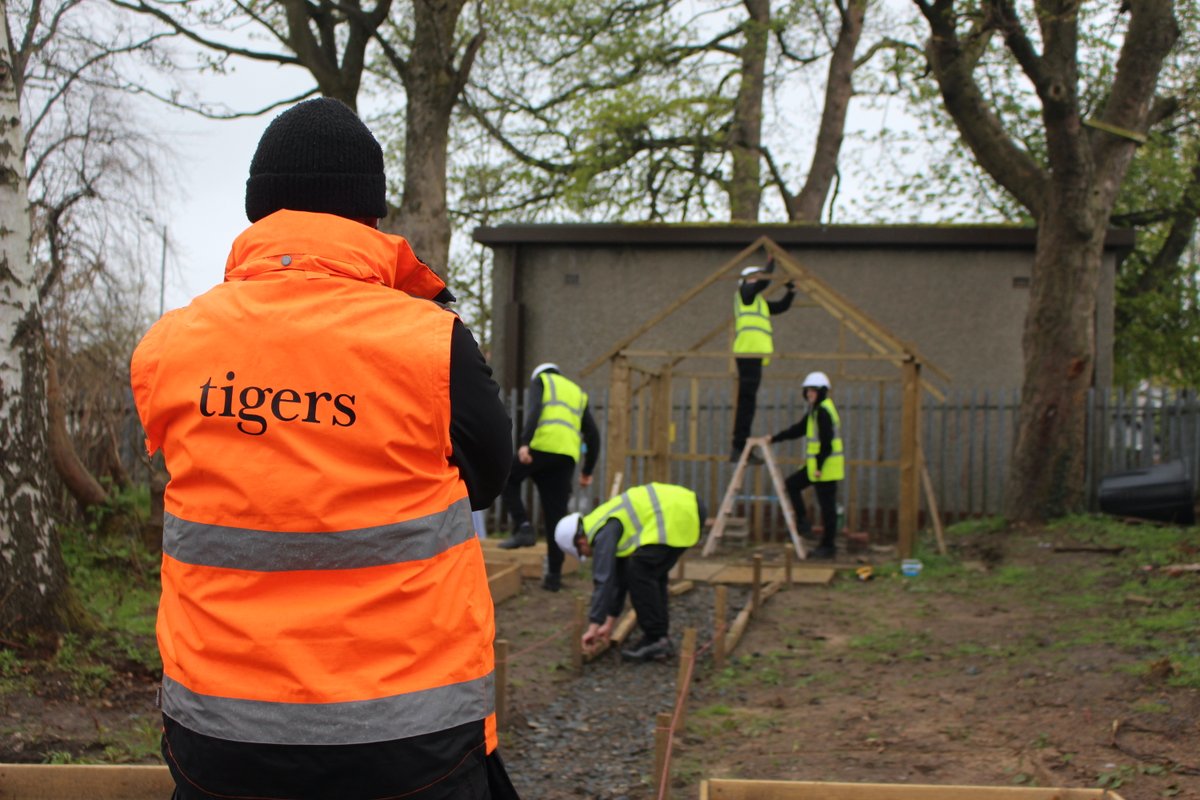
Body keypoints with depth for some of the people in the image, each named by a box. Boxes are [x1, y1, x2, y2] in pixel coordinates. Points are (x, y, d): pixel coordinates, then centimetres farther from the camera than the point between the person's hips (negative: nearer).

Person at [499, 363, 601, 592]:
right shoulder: (579, 393, 30)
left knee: (507, 480, 19)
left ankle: (523, 528, 0)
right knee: (556, 515, 8)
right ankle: (554, 574, 8)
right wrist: (587, 471, 26)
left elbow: (534, 410, -7)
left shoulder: (540, 380, 15)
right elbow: (593, 434, 22)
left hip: (542, 447, -5)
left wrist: (525, 443, -18)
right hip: (568, 455, 5)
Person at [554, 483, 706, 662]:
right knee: (653, 571, 19)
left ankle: (656, 641, -2)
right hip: (689, 506, 11)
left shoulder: (603, 533, -7)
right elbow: (619, 575, 29)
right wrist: (609, 622, 31)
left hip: (679, 513, -11)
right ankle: (659, 636, 19)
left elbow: (603, 579, -14)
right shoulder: (608, 524, 22)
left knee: (639, 571, -8)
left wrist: (593, 627, -12)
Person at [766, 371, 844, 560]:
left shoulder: (823, 411, -17)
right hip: (816, 465, 10)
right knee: (791, 484, 15)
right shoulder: (815, 411, 15)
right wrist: (774, 438, 21)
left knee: (827, 506, -4)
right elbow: (798, 430, 23)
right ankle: (802, 522, 16)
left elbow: (826, 441, -22)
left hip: (826, 466, -10)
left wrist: (820, 466, -23)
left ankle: (828, 546, 3)